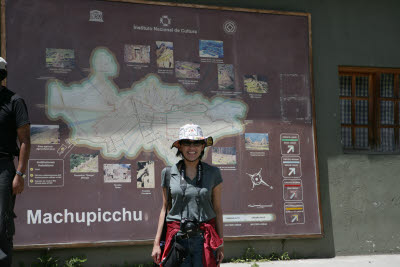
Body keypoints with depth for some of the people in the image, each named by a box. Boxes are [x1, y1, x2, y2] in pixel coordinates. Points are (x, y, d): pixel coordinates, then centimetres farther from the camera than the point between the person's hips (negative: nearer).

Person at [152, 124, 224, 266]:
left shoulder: (213, 173, 5)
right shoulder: (168, 173, 5)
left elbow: (217, 209, 7)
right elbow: (165, 208, 10)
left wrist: (220, 244, 3)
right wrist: (156, 243, 5)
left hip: (204, 239, 0)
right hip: (177, 238, 0)